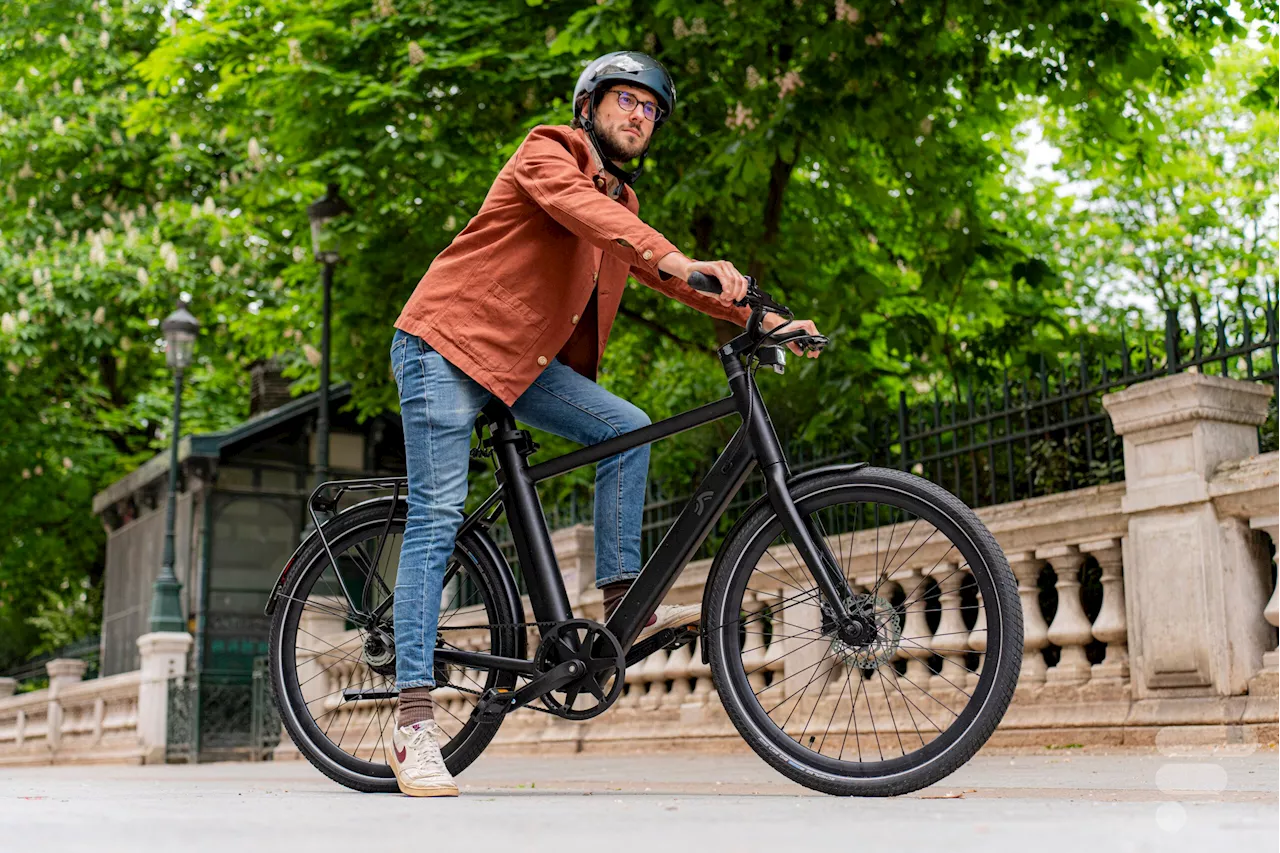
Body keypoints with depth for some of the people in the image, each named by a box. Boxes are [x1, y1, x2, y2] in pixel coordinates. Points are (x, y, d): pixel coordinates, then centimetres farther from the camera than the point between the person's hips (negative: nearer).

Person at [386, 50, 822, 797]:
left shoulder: (620, 199, 16)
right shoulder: (548, 154, -8)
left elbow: (665, 274, 14)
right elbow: (579, 209, -29)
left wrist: (759, 317, 1)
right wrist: (676, 257, -45)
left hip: (517, 359, 8)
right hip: (445, 343, -8)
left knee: (627, 430, -7)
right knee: (438, 520, -12)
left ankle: (623, 603, 0)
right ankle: (414, 723, -12)